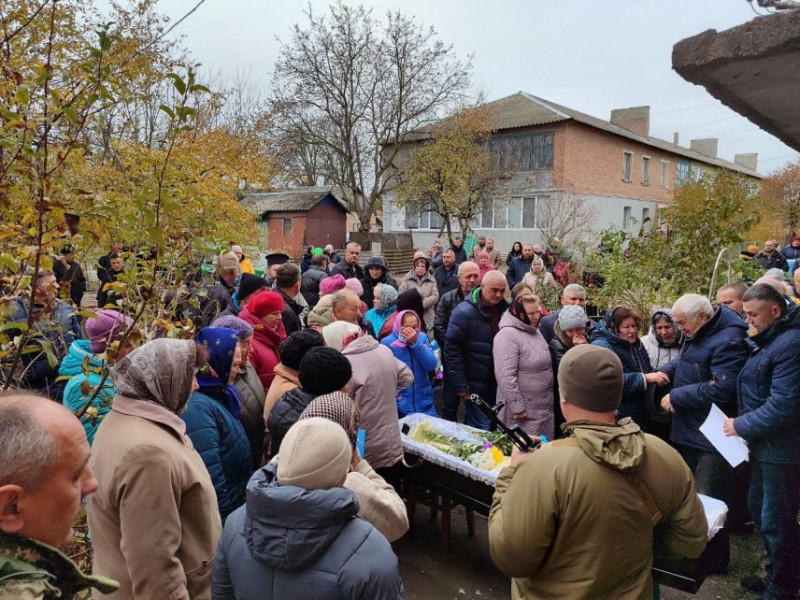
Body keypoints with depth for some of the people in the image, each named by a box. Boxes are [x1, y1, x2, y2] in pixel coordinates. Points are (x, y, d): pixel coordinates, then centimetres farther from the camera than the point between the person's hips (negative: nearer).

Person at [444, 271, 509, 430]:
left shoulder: (505, 309, 3)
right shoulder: (464, 312, -14)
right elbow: (452, 350, -14)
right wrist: (460, 385, -15)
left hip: (498, 382, 6)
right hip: (476, 384, -6)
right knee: (482, 429, -1)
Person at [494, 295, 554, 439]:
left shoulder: (535, 332, 12)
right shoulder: (507, 335, -18)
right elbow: (505, 376, -23)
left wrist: (550, 399, 20)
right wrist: (517, 408, -22)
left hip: (545, 408, 9)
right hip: (524, 411, -9)